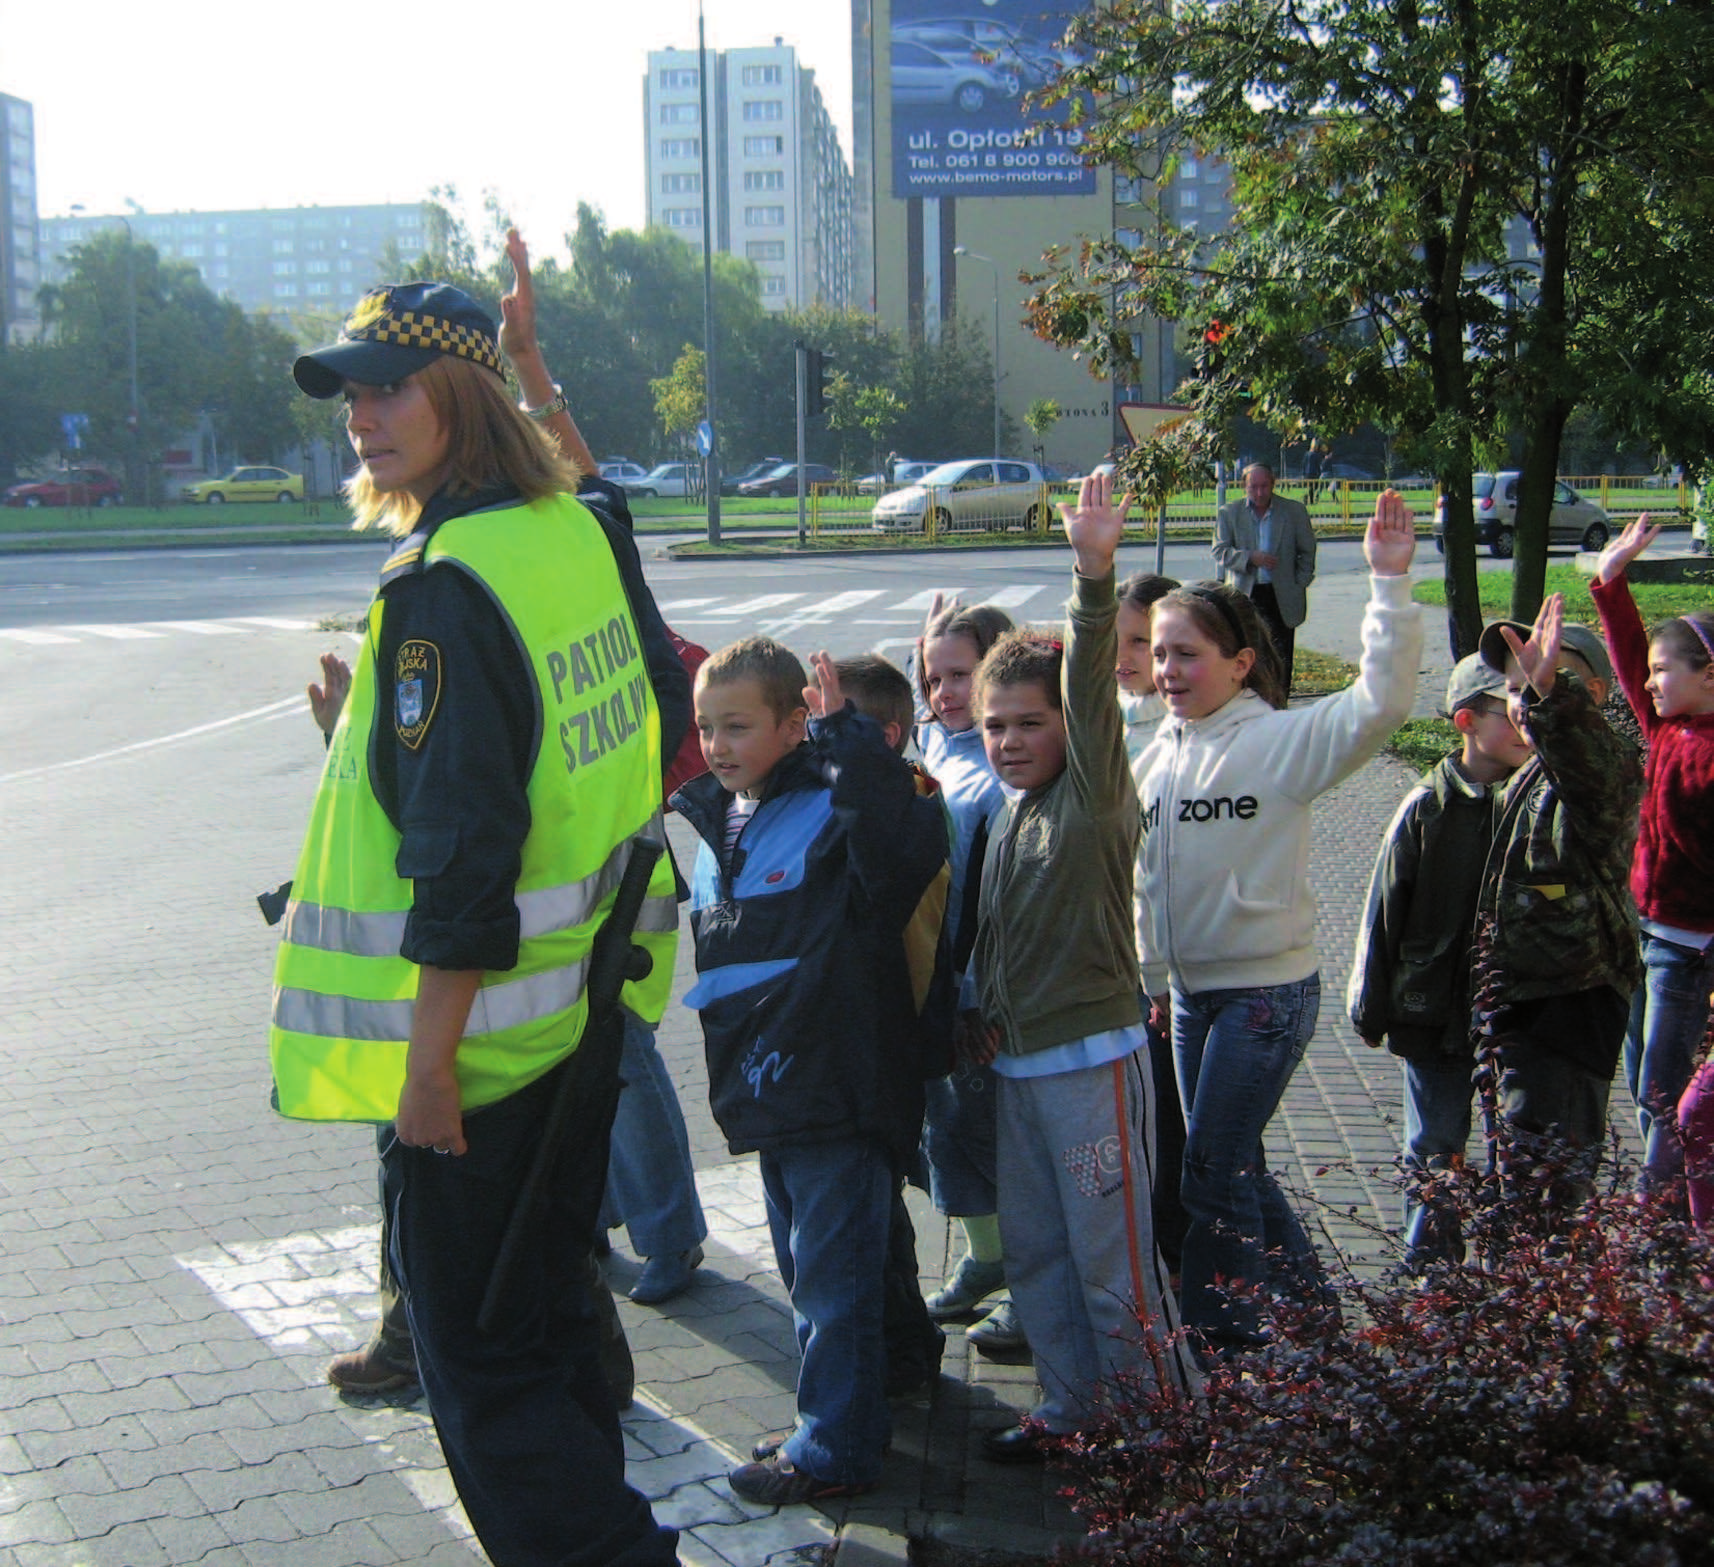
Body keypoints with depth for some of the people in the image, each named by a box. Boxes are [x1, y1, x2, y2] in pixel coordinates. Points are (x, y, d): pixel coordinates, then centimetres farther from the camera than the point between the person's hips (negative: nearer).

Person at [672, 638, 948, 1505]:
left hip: (838, 1090, -9)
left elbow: (906, 842, -36)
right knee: (806, 1271, 20)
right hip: (766, 1091, 9)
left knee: (833, 1278, 1)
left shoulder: (836, 806, -13)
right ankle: (828, 1423, 35)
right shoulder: (715, 823, 11)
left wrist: (845, 734, -35)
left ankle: (835, 1449, 14)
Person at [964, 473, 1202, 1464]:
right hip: (1017, 1060, 8)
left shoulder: (1094, 795, -11)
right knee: (1034, 1251, 16)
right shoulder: (1014, 814, 10)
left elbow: (1092, 687, -27)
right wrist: (985, 1014, 14)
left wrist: (1095, 573, -39)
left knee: (1113, 1259, -1)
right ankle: (1072, 1411, 29)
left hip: (1091, 1057, -8)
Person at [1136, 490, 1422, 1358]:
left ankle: (1221, 1340, 13)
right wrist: (1152, 976, 19)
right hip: (1191, 991, 7)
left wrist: (1389, 585, -35)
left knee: (1214, 1174, -3)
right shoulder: (1160, 752, 6)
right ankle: (1307, 1295, 36)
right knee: (1231, 1162, 17)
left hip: (1268, 992, -7)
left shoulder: (1282, 739, -14)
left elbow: (1380, 702, -30)